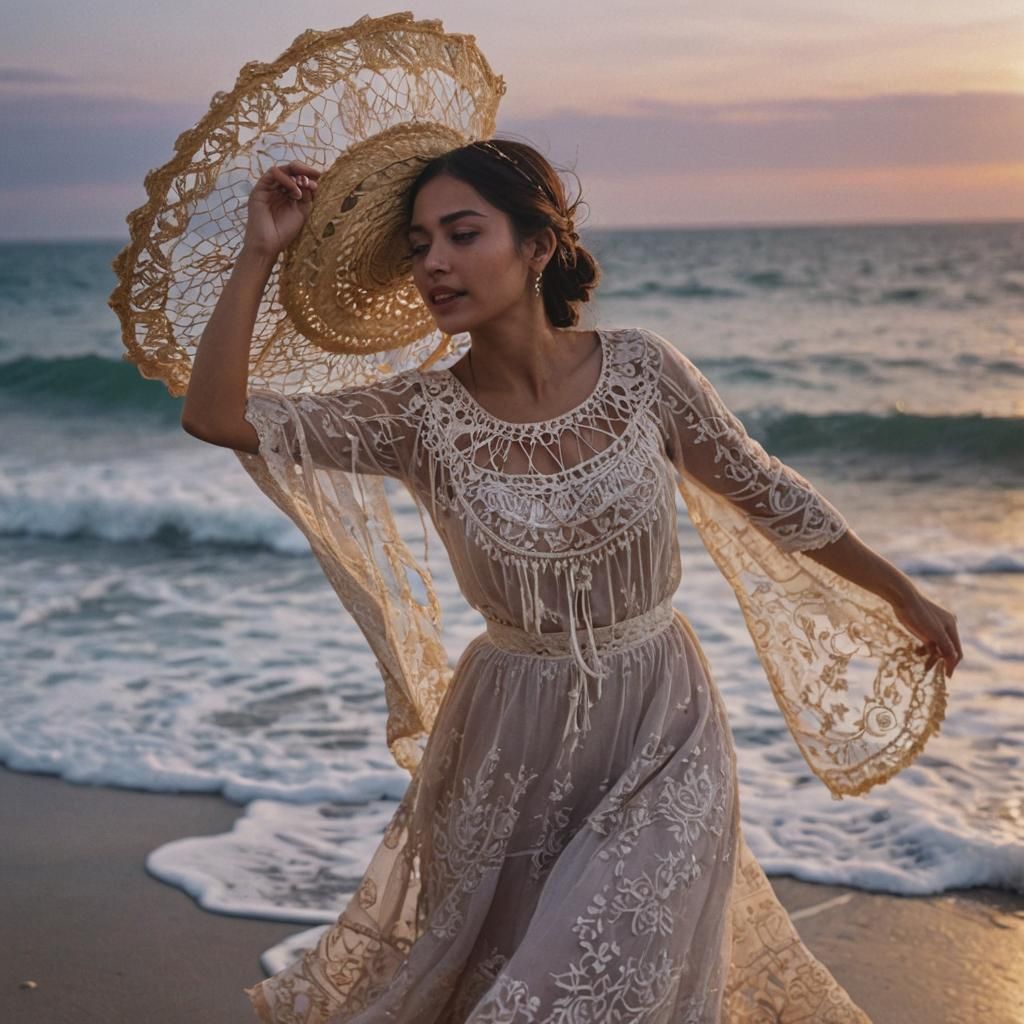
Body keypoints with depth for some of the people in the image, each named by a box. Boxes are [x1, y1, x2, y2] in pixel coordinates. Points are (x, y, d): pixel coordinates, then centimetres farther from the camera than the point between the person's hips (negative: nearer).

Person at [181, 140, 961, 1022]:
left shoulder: (641, 370, -12)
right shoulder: (422, 416, -13)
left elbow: (765, 494, 1)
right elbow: (215, 416, -18)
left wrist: (904, 596, 10)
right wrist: (259, 255, -23)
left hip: (660, 733, -1)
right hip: (514, 746, 1)